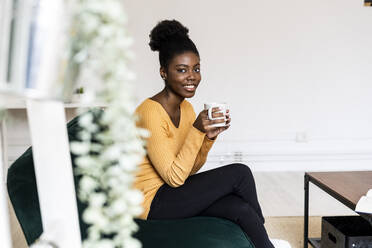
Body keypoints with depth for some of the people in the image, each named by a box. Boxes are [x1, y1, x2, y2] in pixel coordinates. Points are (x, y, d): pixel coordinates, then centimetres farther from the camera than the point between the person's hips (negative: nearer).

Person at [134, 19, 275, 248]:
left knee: (242, 210, -16)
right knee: (240, 173, -13)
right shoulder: (151, 112, -22)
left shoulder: (187, 109, 5)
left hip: (173, 193, 8)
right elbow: (175, 177, -22)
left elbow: (191, 169, 7)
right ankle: (260, 228, 11)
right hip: (153, 202, -7)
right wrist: (196, 130, -28)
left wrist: (209, 137, -9)